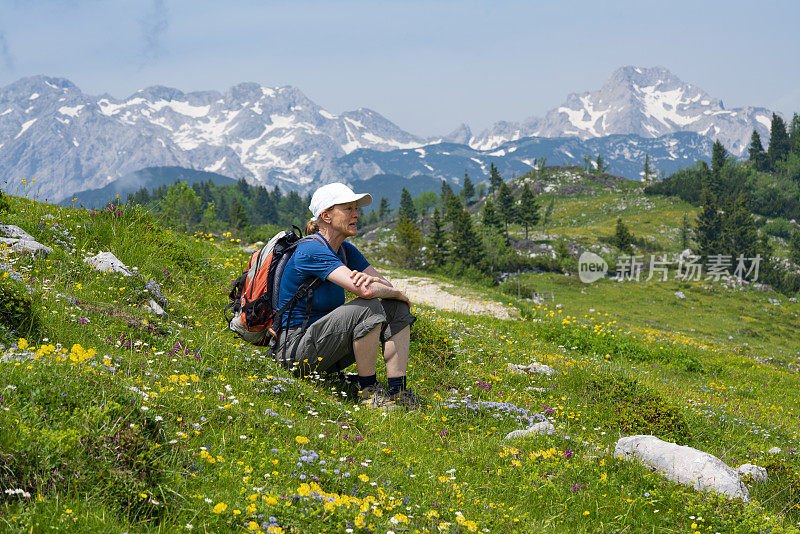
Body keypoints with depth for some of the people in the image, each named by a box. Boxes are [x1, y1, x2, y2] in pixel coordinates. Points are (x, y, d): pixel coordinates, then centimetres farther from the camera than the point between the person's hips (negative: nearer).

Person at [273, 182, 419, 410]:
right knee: (368, 307, -27)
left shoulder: (346, 251, 8)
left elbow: (388, 287, 2)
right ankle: (368, 390, -14)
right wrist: (398, 293, -10)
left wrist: (372, 280, -22)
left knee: (396, 308, -1)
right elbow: (364, 291, -30)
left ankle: (397, 390, -11)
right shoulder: (311, 250, -20)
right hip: (295, 349, -9)